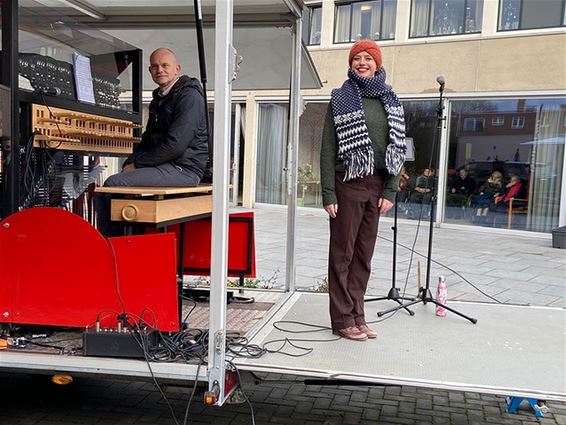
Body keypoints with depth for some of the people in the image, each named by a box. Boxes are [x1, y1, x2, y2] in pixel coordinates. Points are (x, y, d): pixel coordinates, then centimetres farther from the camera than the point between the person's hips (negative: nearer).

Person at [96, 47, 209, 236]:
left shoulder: (189, 96, -10)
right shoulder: (159, 99, 22)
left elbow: (175, 145, -20)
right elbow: (148, 139, 26)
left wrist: (137, 163, -13)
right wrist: (130, 163, 7)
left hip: (182, 168, -10)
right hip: (165, 167, 10)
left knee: (113, 184, -20)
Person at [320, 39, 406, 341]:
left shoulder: (390, 100, 13)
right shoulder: (341, 99, 1)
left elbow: (397, 149, 11)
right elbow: (328, 149, -4)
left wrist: (390, 190, 2)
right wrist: (328, 193, -12)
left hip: (376, 187, 4)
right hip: (348, 184, -4)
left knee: (364, 254, 9)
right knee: (342, 253, 1)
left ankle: (357, 316, 18)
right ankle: (342, 319, 10)